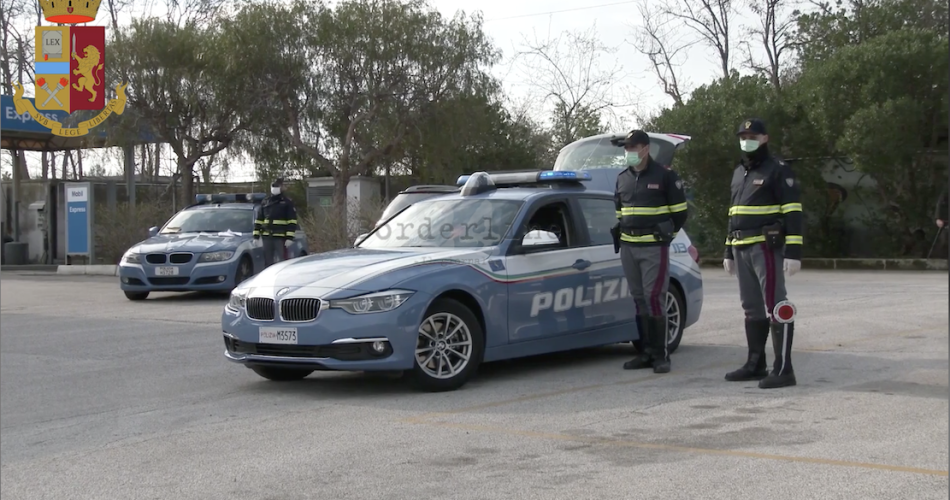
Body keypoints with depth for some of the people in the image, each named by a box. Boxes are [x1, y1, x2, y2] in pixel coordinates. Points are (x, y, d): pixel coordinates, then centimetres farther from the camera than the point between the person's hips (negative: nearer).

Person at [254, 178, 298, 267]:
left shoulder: (287, 202, 1)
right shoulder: (265, 202, 15)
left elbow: (292, 222, -5)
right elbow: (258, 220, 17)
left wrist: (290, 238, -14)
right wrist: (256, 236, 9)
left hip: (281, 238, -5)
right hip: (267, 237, 5)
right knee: (268, 262, 8)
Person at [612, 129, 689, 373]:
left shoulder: (665, 175, -4)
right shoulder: (622, 178, 14)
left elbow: (680, 211, 1)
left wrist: (666, 234, 4)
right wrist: (620, 235, 15)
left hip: (654, 248, -6)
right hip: (628, 248, 6)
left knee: (654, 298, -11)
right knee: (639, 299, 8)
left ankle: (661, 354, -5)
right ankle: (648, 352, 14)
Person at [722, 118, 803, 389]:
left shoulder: (778, 170, -6)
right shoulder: (739, 173, 20)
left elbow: (793, 212, -12)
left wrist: (794, 251, -19)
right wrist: (728, 251, 22)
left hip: (767, 247, -8)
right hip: (742, 250, 8)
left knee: (775, 306, -11)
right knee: (752, 308, 12)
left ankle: (783, 369, -11)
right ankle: (756, 364, 20)